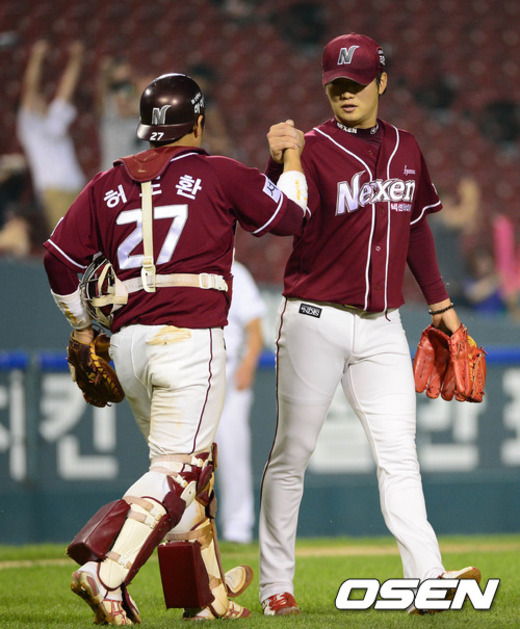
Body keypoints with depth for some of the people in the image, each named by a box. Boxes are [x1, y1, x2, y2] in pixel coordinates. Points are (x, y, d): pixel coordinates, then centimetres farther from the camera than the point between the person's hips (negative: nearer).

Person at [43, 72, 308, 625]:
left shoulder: (108, 185, 12)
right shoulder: (219, 175, 1)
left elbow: (59, 257, 10)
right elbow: (290, 216, 10)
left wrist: (81, 327, 24)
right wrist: (292, 159, 28)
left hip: (126, 347, 6)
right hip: (189, 336, -6)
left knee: (188, 463, 18)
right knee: (177, 470, -8)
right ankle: (106, 572, -27)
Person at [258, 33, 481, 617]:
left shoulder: (404, 149, 11)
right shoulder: (313, 148, -7)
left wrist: (438, 300, 22)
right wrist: (278, 164, -40)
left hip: (382, 327, 4)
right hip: (316, 321, -4)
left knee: (399, 454, -3)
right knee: (292, 453, 1)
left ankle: (428, 580, -10)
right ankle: (275, 584, 8)